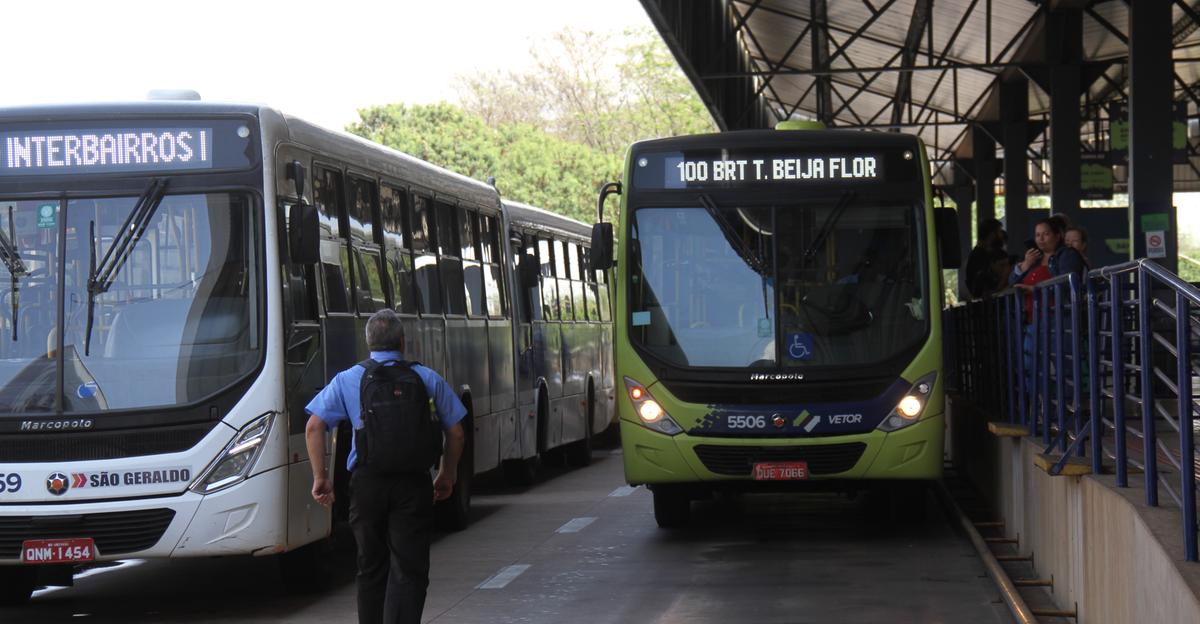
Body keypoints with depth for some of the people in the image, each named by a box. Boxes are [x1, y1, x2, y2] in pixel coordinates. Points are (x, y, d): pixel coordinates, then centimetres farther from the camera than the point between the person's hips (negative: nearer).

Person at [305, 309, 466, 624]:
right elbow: (455, 433, 9)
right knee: (409, 570, -3)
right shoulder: (428, 379, 6)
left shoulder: (347, 380, 6)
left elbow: (314, 427, -2)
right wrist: (447, 475, 21)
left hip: (366, 482, 1)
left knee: (371, 568, 15)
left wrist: (320, 477, 4)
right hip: (413, 482, -1)